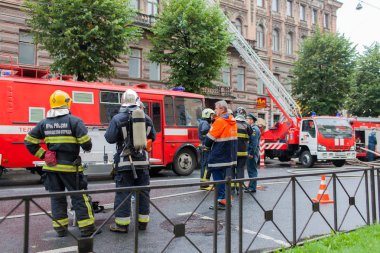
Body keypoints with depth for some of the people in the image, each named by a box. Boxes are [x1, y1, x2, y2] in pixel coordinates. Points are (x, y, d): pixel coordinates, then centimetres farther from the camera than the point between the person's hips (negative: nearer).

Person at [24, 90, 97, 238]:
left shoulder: (44, 123, 6)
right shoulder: (74, 121, -11)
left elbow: (29, 141, 7)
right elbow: (85, 142, -16)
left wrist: (43, 155, 9)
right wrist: (88, 148, 5)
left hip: (51, 166, 5)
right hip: (70, 166, -5)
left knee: (56, 197, 14)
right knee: (78, 196, 3)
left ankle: (60, 228, 21)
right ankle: (86, 227, 5)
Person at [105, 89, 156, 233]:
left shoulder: (118, 118, -8)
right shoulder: (146, 118, 4)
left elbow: (110, 138, -8)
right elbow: (152, 137, 13)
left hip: (125, 161, -3)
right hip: (142, 160, 3)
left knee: (123, 192, 3)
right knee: (143, 191, 12)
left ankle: (122, 224, 7)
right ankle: (143, 221, 21)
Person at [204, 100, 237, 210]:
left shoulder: (220, 121, -16)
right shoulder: (232, 121, 11)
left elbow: (209, 139, -17)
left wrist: (207, 144, 4)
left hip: (219, 157, -9)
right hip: (229, 156, 9)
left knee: (218, 178, -1)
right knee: (225, 177, 17)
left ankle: (221, 201, 0)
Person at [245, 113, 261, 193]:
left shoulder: (254, 129, -14)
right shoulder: (252, 128, 18)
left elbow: (254, 142, -22)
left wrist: (251, 153, -23)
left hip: (252, 153, -10)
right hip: (251, 152, 10)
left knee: (252, 170, -6)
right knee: (251, 169, 15)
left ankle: (252, 187, -2)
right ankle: (251, 186, 23)